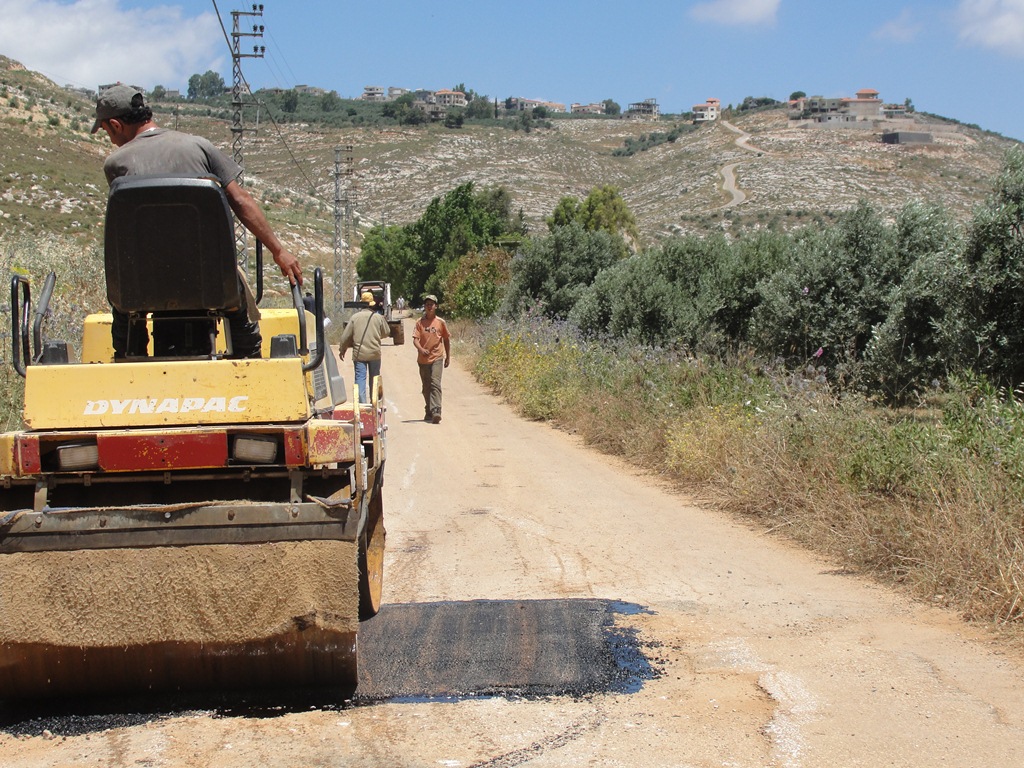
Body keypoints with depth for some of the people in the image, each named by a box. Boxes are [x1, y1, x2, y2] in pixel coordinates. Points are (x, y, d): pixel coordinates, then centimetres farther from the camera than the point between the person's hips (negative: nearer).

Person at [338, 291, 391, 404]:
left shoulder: (355, 317, -3)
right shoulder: (378, 317, -2)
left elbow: (346, 336, 1)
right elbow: (386, 333, 10)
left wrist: (342, 350, 14)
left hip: (359, 353, -1)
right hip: (375, 353, 1)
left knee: (360, 379, 0)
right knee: (374, 380, 13)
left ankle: (362, 403, -9)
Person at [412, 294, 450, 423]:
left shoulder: (440, 322, 2)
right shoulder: (420, 322, 2)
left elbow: (446, 339, 13)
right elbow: (415, 339, -6)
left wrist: (448, 357, 15)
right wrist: (421, 349, -26)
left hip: (437, 358, -2)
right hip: (423, 359, 2)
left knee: (435, 384, -17)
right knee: (426, 387, 11)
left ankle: (436, 411, -26)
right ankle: (429, 412, 24)